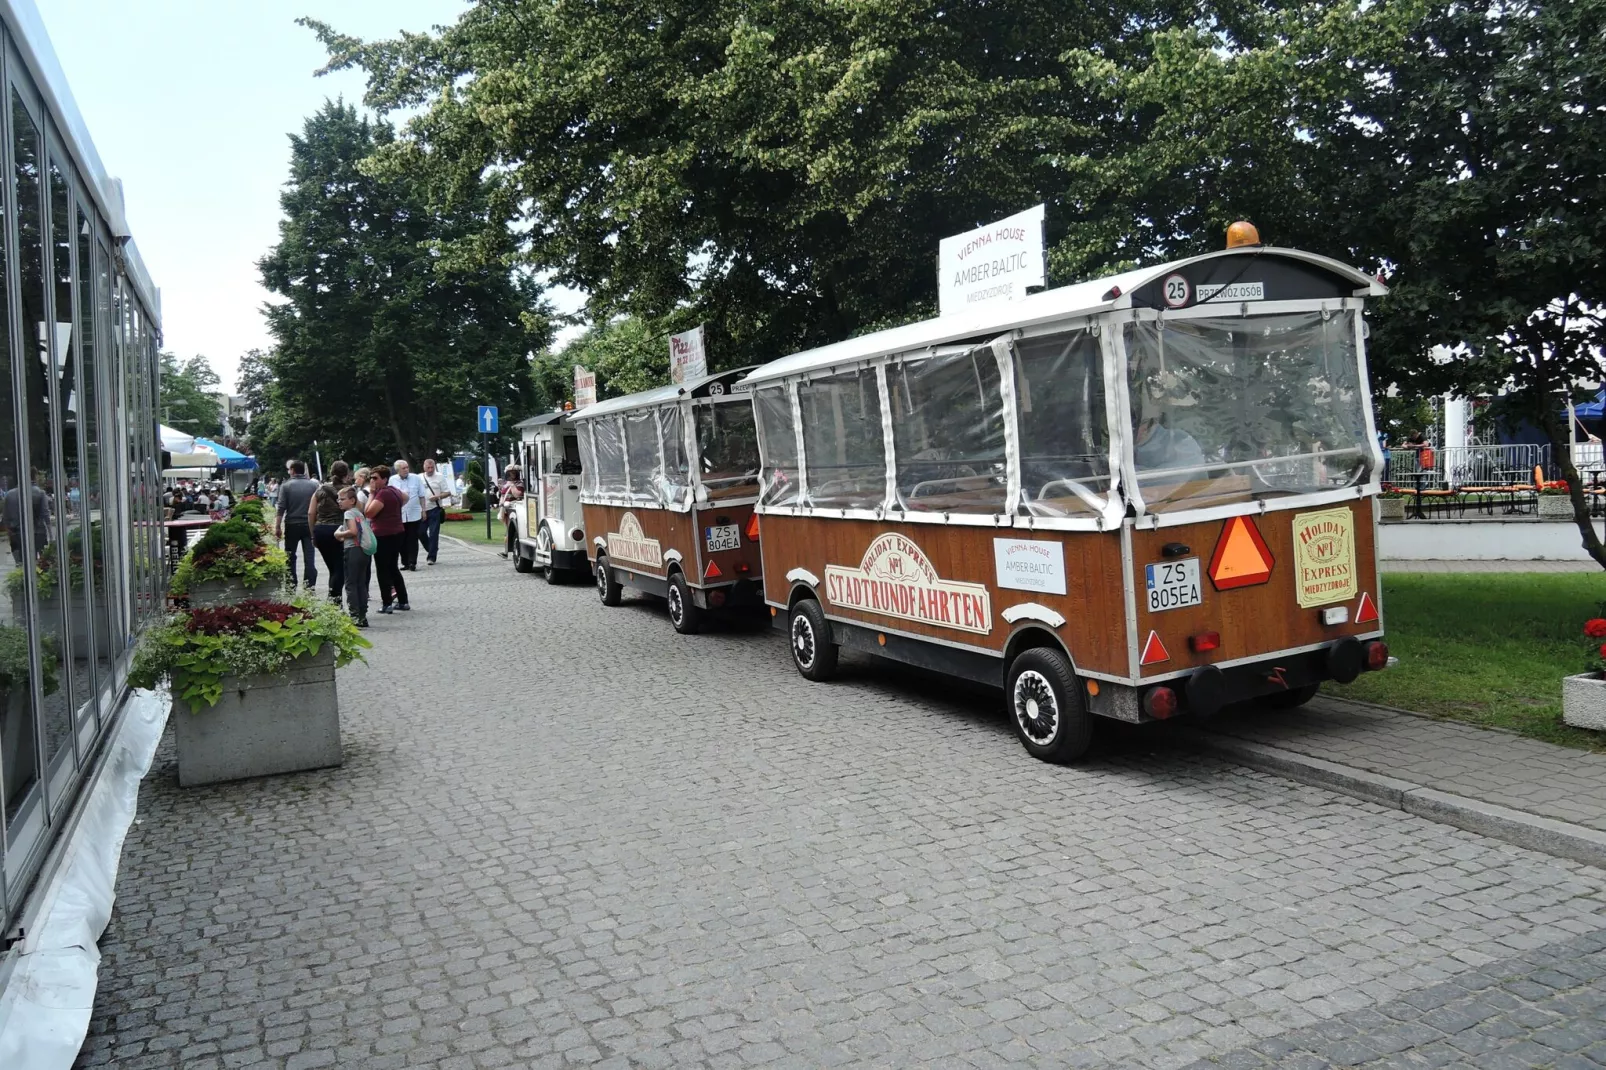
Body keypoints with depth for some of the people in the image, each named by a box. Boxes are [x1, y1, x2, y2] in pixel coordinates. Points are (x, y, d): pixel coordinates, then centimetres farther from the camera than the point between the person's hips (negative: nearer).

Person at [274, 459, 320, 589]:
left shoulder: (286, 485, -5)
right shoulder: (314, 485, 0)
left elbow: (281, 508, -9)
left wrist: (277, 527, -4)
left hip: (292, 525, -1)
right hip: (309, 525, 1)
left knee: (290, 557, 11)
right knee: (309, 558, 3)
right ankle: (310, 588, -2)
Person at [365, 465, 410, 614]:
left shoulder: (383, 493, -19)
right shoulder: (394, 490, 11)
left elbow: (369, 512, -24)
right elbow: (405, 498, 34)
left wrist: (371, 493, -16)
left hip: (384, 535, -9)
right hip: (397, 533, 9)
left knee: (383, 570, -1)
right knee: (393, 568, 17)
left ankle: (386, 604, 1)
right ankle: (403, 601, 19)